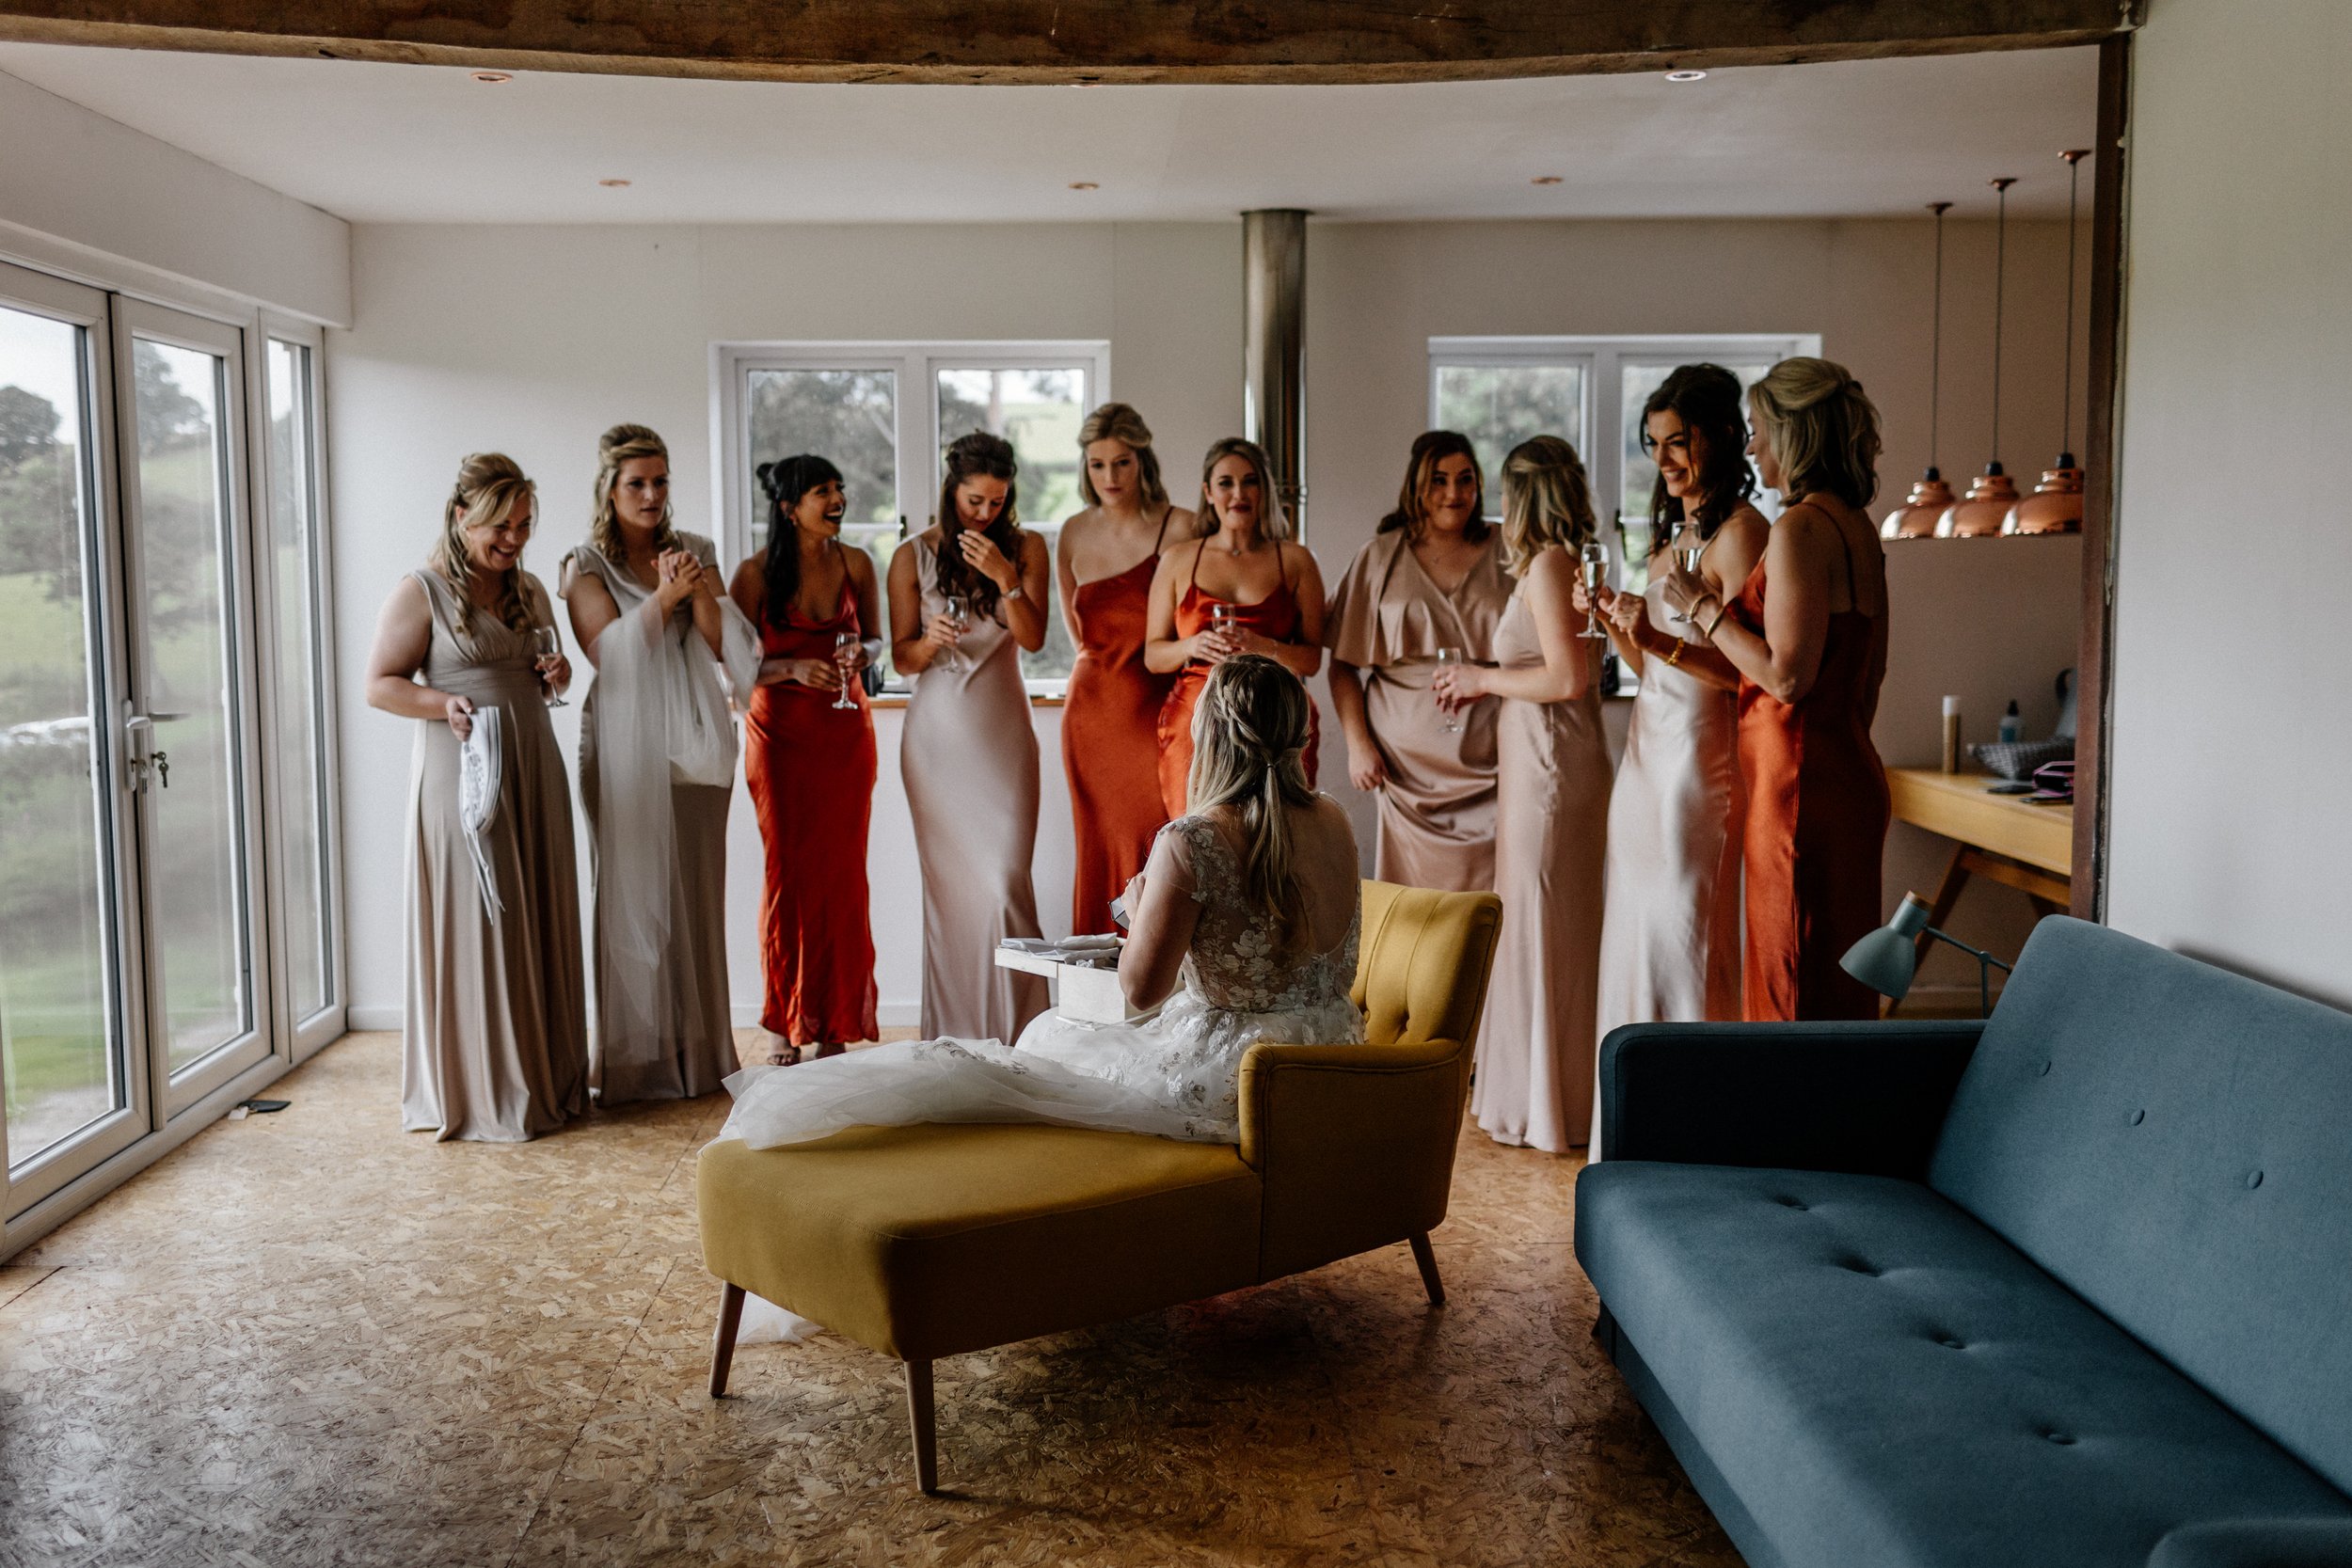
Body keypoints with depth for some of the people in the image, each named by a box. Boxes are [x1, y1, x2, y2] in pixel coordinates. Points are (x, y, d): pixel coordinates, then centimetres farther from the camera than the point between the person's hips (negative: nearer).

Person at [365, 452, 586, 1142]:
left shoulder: (530, 591, 14)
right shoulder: (421, 592, -4)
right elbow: (379, 685, -5)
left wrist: (556, 676, 3)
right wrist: (444, 704, -22)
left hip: (533, 774, 6)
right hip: (462, 777, -6)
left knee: (541, 924, 8)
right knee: (472, 928, -4)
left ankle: (545, 1081, 18)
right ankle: (477, 1093, 5)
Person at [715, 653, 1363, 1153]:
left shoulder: (1189, 843, -21)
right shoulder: (1334, 823, 0)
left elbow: (1141, 988, -15)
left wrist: (1141, 907, 4)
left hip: (1228, 1081, -7)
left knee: (1051, 1040, 17)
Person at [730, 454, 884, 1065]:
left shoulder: (855, 563, 3)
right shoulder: (756, 573, -6)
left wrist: (861, 653, -8)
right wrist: (794, 668, -20)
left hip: (847, 733, 3)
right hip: (781, 734, -3)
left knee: (841, 872, 2)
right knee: (789, 871, -1)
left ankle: (834, 1022, 11)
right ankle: (784, 1020, 11)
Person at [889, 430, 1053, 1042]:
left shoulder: (1025, 548, 4)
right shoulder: (913, 556, 3)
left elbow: (1033, 638, -4)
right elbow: (902, 657, 3)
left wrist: (1005, 577, -18)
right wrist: (930, 640, -18)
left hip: (1002, 731, 0)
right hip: (937, 733, 1)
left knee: (1005, 878, -9)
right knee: (946, 881, 1)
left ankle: (1014, 1030, -1)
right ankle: (953, 1032, 9)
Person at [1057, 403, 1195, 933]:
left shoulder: (1179, 528, -5)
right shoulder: (1074, 535, 9)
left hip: (1155, 707, -4)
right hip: (1090, 707, 4)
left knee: (1157, 848, -7)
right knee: (1100, 849, 6)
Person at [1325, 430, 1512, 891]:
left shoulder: (1506, 557, 7)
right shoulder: (1381, 559, 7)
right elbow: (1343, 666, 8)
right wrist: (1357, 745, -1)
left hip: (1487, 765, 0)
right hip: (1407, 765, 0)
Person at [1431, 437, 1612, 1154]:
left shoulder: (1547, 564, -14)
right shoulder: (1568, 563, 13)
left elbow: (1566, 677, -21)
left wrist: (1487, 678, -8)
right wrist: (1485, 679, 13)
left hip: (1547, 767, -9)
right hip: (1562, 764, 9)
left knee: (1540, 928, -1)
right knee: (1561, 928, 14)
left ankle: (1541, 1105, 8)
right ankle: (1536, 1089, 25)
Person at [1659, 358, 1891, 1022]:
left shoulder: (1801, 528, -15)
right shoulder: (1857, 528, 14)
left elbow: (1787, 676, -20)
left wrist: (1705, 610, -9)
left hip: (1801, 785, -10)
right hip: (1850, 775, 10)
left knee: (1793, 992, -2)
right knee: (1839, 986, 15)